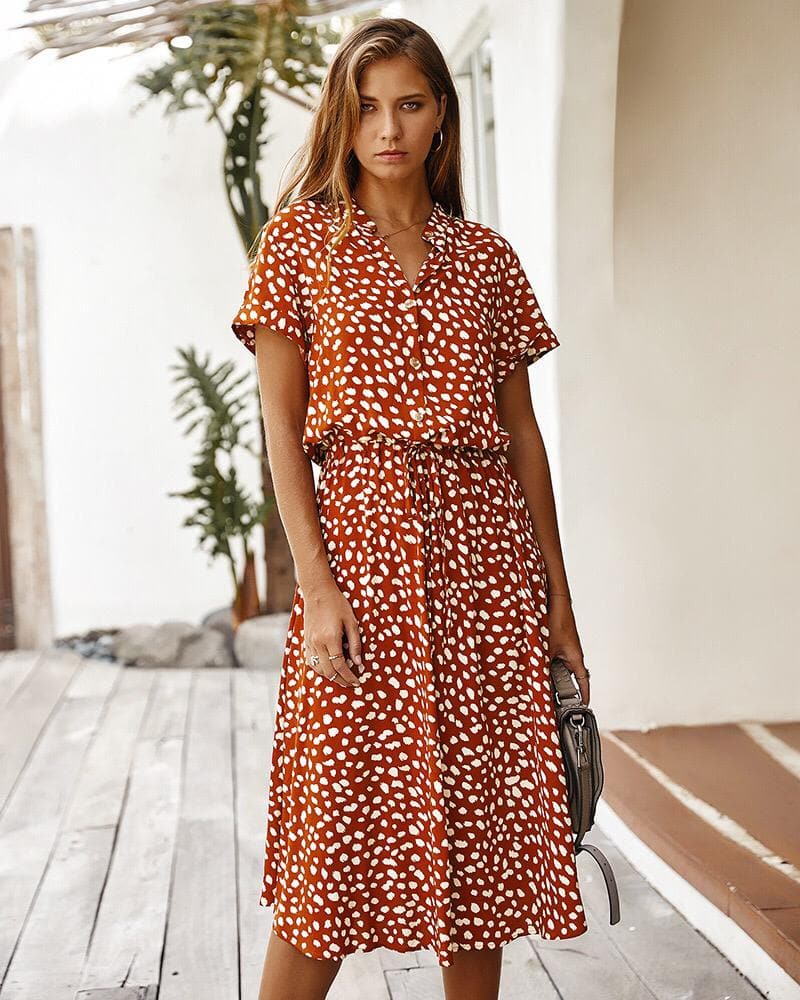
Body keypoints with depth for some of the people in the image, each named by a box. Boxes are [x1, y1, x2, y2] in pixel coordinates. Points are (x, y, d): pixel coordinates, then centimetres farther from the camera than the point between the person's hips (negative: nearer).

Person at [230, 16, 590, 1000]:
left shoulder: (487, 256, 12)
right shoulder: (301, 237, 4)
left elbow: (522, 431, 11)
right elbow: (280, 424, -2)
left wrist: (558, 602, 8)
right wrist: (317, 584, -12)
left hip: (485, 550, 3)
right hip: (359, 536, -3)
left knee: (482, 825, 8)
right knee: (340, 839, 0)